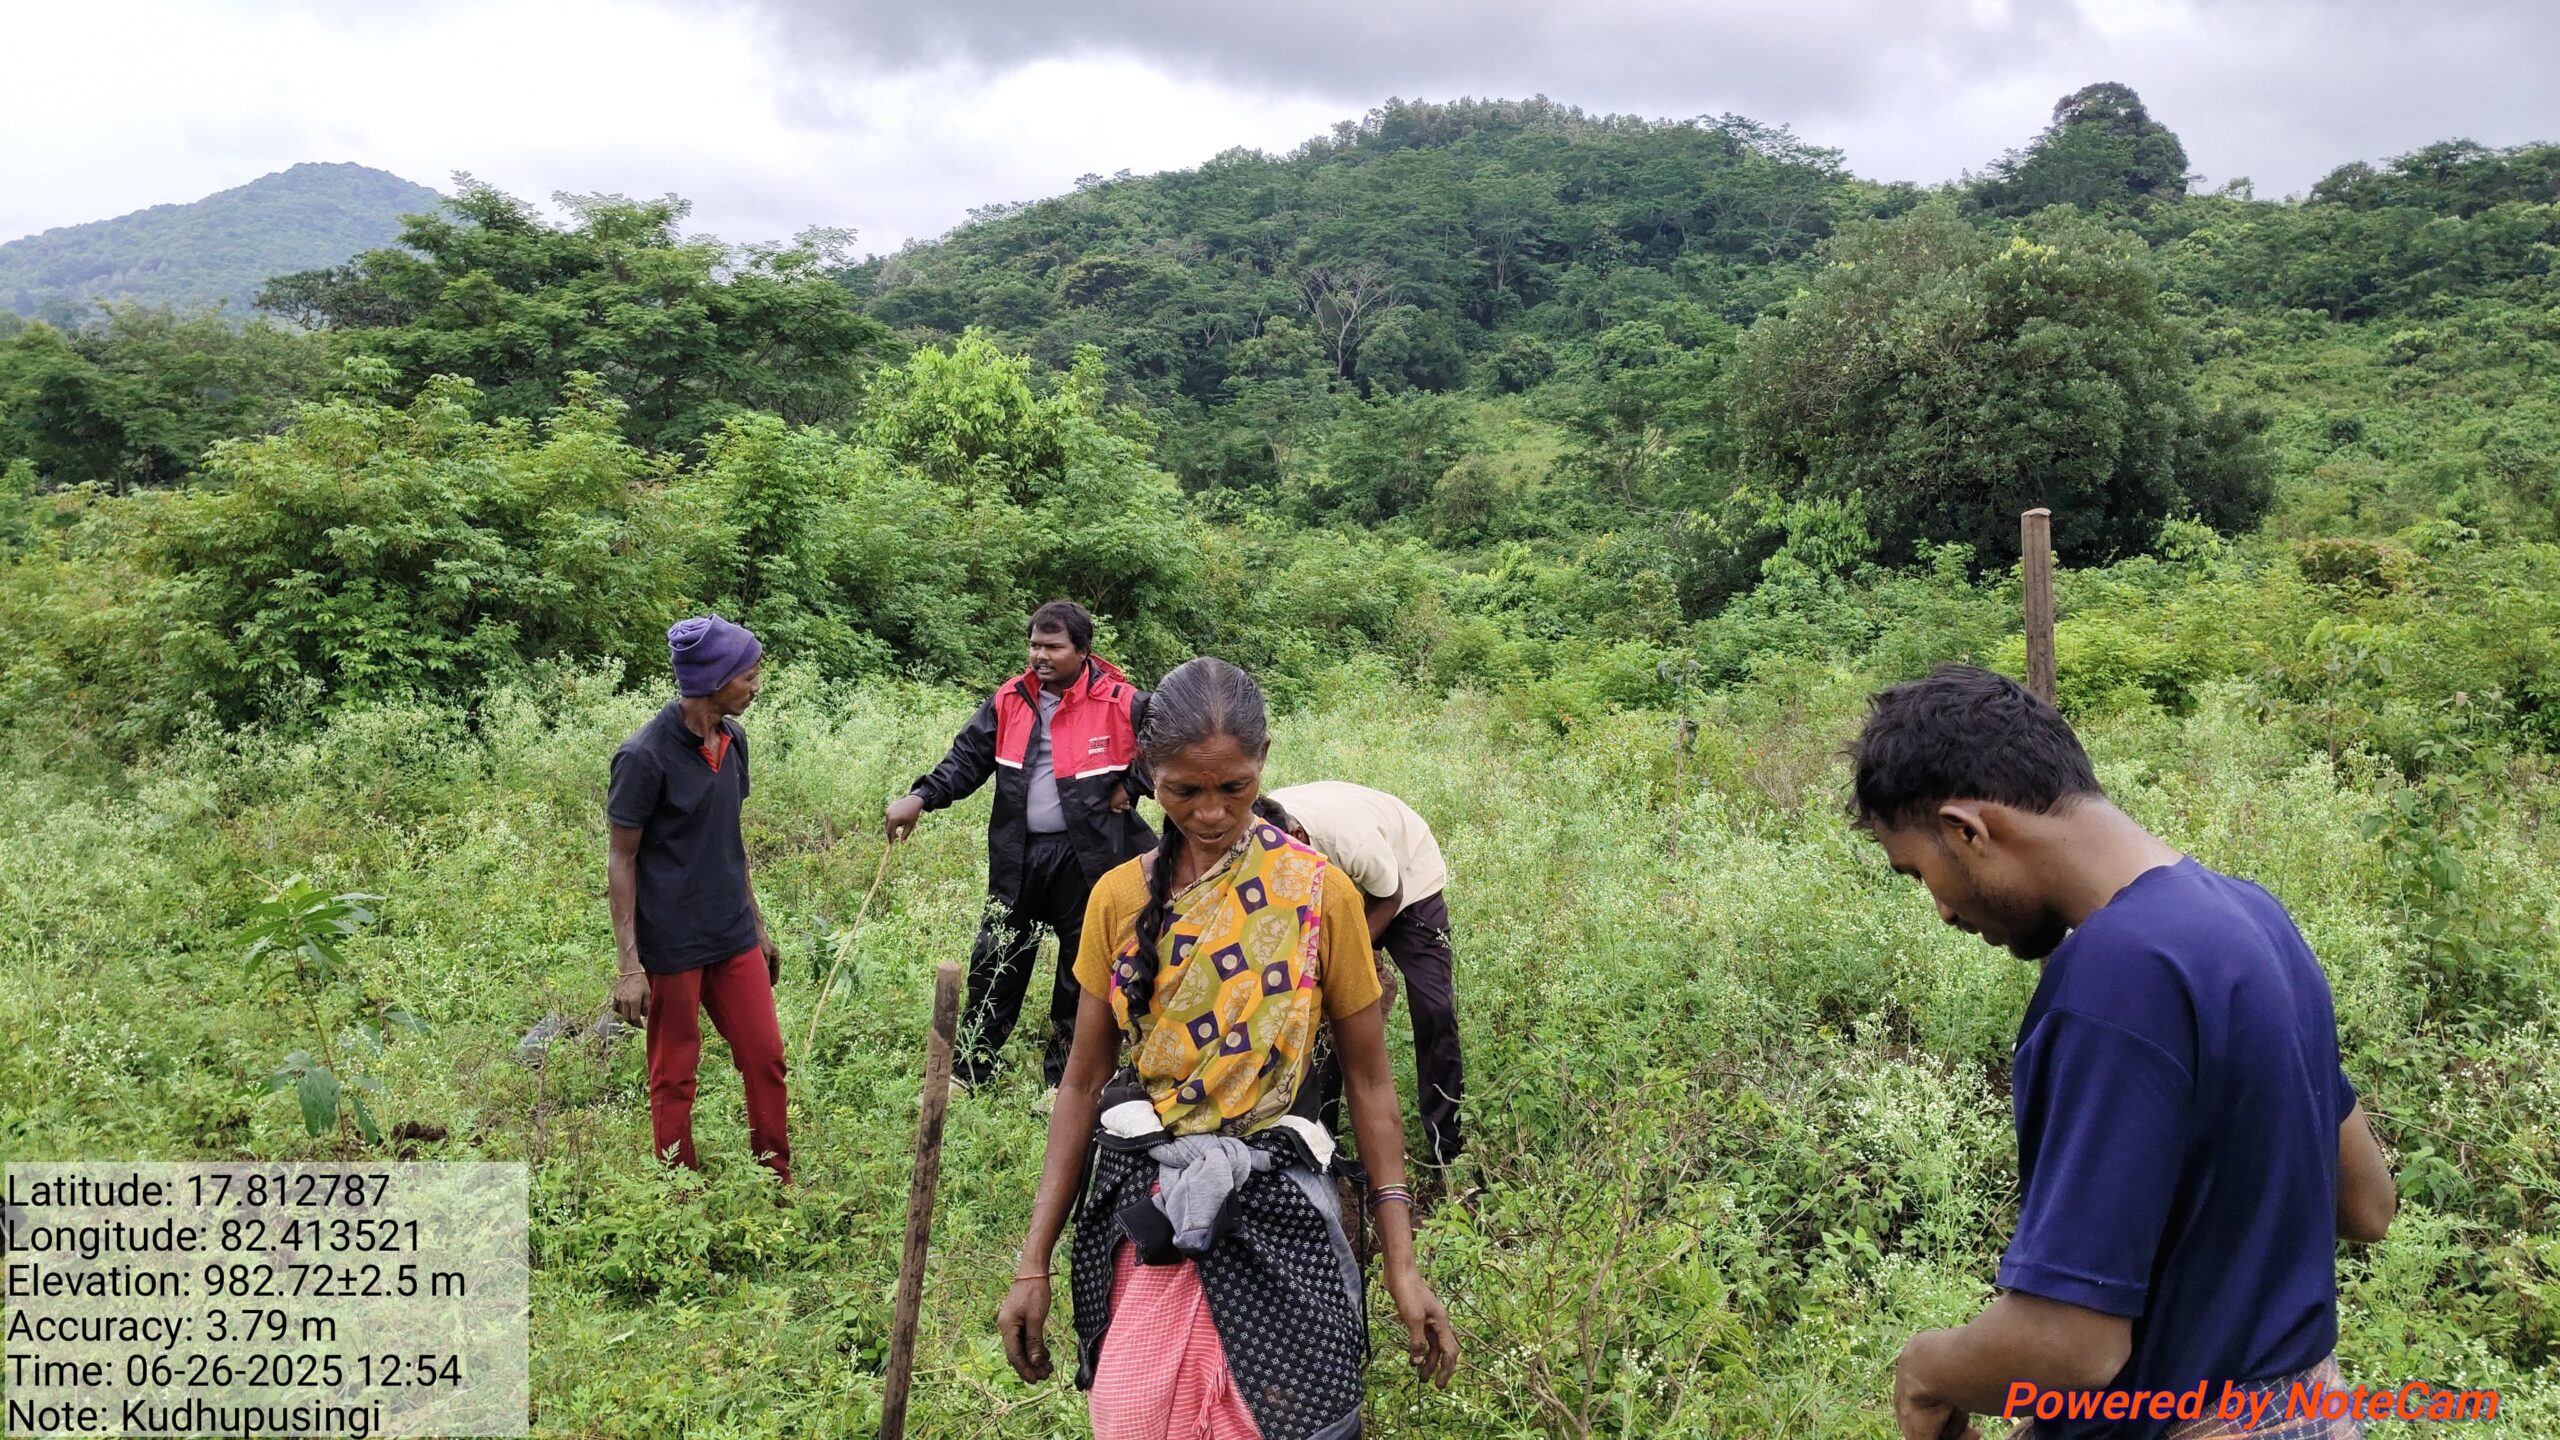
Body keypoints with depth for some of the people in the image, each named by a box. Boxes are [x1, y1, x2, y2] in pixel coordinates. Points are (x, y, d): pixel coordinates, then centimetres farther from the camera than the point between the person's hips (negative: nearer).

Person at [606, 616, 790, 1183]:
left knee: (765, 1057, 8)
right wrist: (629, 964, -15)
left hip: (733, 936, 6)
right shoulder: (644, 756, -18)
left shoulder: (732, 739, 3)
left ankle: (780, 1185, 22)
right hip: (672, 944, -6)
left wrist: (757, 924, 17)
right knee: (674, 1077, 8)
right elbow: (621, 860, -13)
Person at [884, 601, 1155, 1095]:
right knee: (994, 962, 9)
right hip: (1018, 855, 3)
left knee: (1082, 967, 9)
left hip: (1085, 858, -3)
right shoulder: (1009, 701, 2)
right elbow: (968, 758, 2)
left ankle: (1062, 1079, 23)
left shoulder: (1122, 703, -10)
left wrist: (1131, 788, -7)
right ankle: (967, 1069, 20)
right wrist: (920, 798, -11)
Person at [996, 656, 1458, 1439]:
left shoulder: (1318, 894, -7)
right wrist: (1033, 1264, 4)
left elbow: (1368, 1080, -2)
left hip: (1272, 1220, -2)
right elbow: (1083, 1083, 5)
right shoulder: (1120, 899, 0)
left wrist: (1402, 1264, -3)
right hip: (1142, 1217, 2)